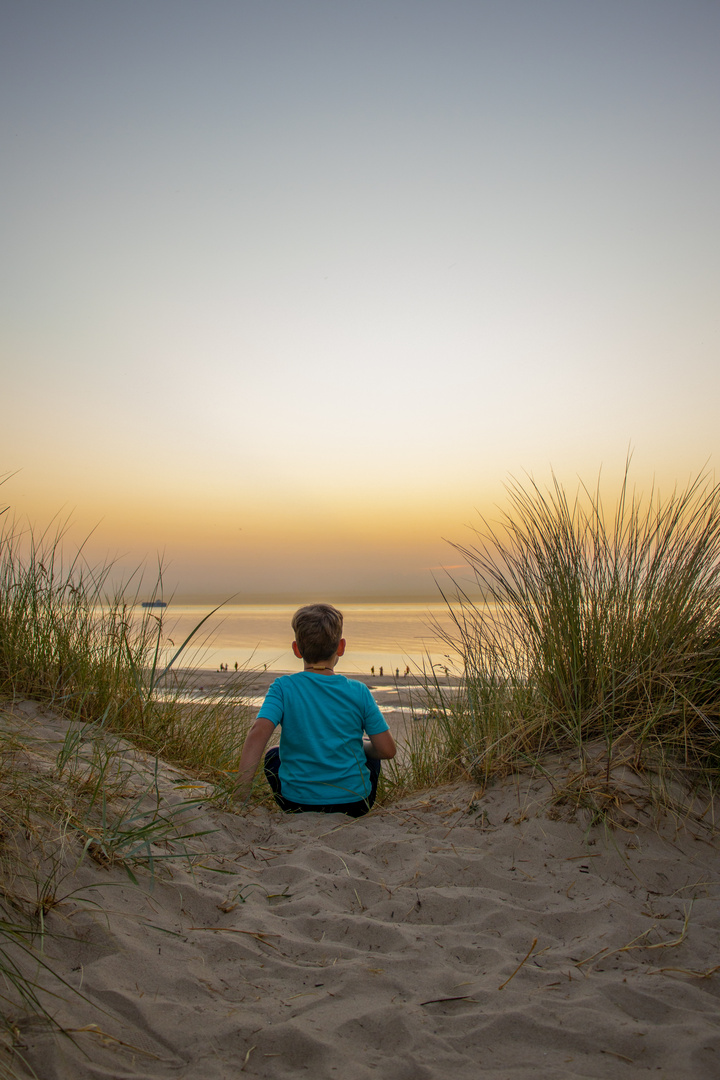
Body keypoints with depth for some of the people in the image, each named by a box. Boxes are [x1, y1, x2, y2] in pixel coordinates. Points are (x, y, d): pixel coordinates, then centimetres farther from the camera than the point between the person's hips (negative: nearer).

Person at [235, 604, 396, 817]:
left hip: (297, 804, 0)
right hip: (354, 804, 0)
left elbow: (258, 733, -23)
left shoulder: (283, 687, -9)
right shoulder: (358, 691, -7)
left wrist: (240, 796, -22)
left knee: (273, 754, 30)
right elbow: (387, 750, -6)